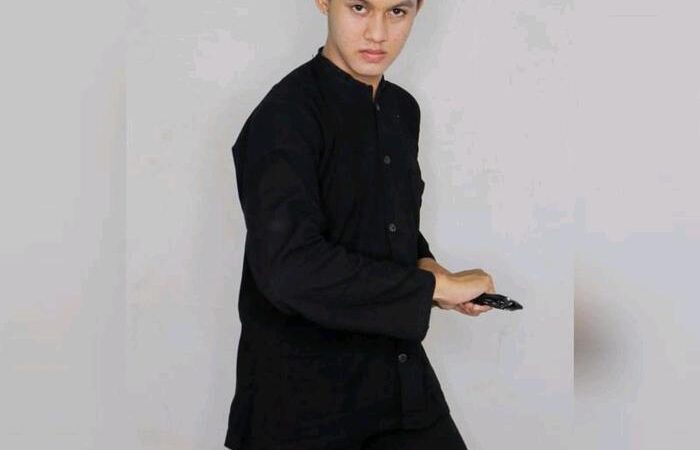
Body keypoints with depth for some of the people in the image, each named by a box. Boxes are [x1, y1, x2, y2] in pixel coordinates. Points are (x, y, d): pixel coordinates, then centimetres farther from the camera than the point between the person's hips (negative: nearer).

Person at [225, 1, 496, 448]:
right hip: (305, 396, -6)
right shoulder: (287, 115, -17)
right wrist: (433, 286, -21)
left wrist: (426, 266, -1)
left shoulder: (404, 110, 7)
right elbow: (291, 268, -28)